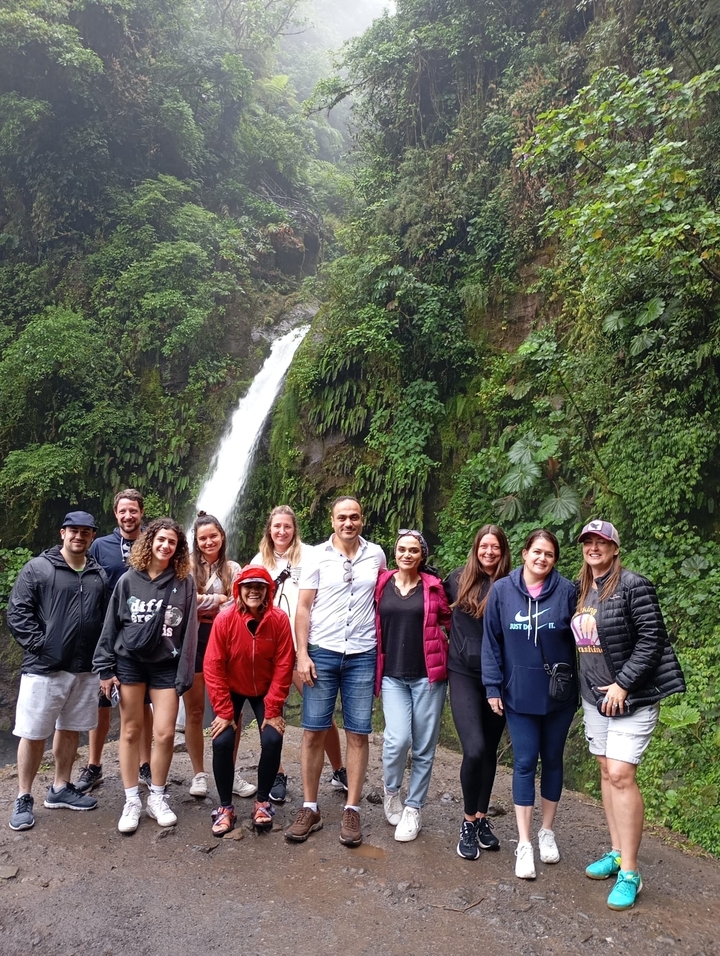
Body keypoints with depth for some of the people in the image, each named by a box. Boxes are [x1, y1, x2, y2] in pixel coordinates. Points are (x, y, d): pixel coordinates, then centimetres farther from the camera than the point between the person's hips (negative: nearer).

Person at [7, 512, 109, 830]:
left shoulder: (99, 576, 9)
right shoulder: (37, 568, -4)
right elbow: (17, 612, -7)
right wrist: (39, 645, -13)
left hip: (84, 670, 4)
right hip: (43, 667, -4)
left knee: (70, 730, 15)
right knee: (33, 734, 4)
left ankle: (60, 789, 31)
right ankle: (23, 799, 19)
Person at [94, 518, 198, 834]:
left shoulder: (184, 582, -3)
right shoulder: (129, 580, -2)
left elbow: (188, 630, -3)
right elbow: (111, 625, 3)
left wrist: (183, 674, -6)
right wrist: (105, 668, 0)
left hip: (165, 666, 0)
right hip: (129, 662, 1)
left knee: (164, 734, -3)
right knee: (130, 731, 7)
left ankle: (157, 798, 18)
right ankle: (132, 801, 21)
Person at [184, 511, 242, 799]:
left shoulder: (232, 569, 10)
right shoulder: (187, 565, 2)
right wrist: (217, 599, -7)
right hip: (192, 639, -1)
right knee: (194, 711, 7)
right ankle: (199, 774, 19)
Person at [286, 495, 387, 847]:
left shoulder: (376, 555, 4)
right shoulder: (317, 556, -1)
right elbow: (303, 607, 0)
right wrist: (302, 654, -8)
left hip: (362, 655, 1)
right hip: (322, 652, -1)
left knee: (358, 733, 5)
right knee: (314, 731, 3)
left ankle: (352, 811, 16)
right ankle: (310, 808, 17)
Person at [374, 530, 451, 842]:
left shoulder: (433, 587, 1)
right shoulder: (381, 584, 3)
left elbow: (449, 621, 12)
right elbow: (370, 624, 11)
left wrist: (444, 647, 0)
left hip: (428, 675, 0)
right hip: (392, 676, 0)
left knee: (424, 747, 5)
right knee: (398, 739, -14)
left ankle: (413, 809, 25)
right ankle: (391, 791, 16)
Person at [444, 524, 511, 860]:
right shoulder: (458, 579, 0)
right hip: (463, 674, -1)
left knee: (490, 750, 11)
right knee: (474, 750, -12)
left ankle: (482, 818, 30)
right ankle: (469, 822, 9)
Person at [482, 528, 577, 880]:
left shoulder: (566, 591, -7)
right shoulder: (502, 590, -6)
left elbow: (579, 639, 1)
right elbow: (491, 641, -2)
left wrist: (581, 686, 3)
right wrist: (492, 686, -4)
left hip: (559, 693, 1)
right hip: (519, 693, -1)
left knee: (552, 760, 15)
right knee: (525, 763, 2)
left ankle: (547, 832, 32)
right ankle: (524, 844, 13)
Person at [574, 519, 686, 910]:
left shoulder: (632, 586, -14)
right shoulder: (581, 590, 8)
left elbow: (652, 638, -17)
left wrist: (623, 684, -18)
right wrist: (586, 685, 11)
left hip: (631, 697, -7)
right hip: (595, 696, 7)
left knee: (621, 775, -10)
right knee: (607, 772, 13)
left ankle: (629, 873, 0)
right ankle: (616, 853, 26)